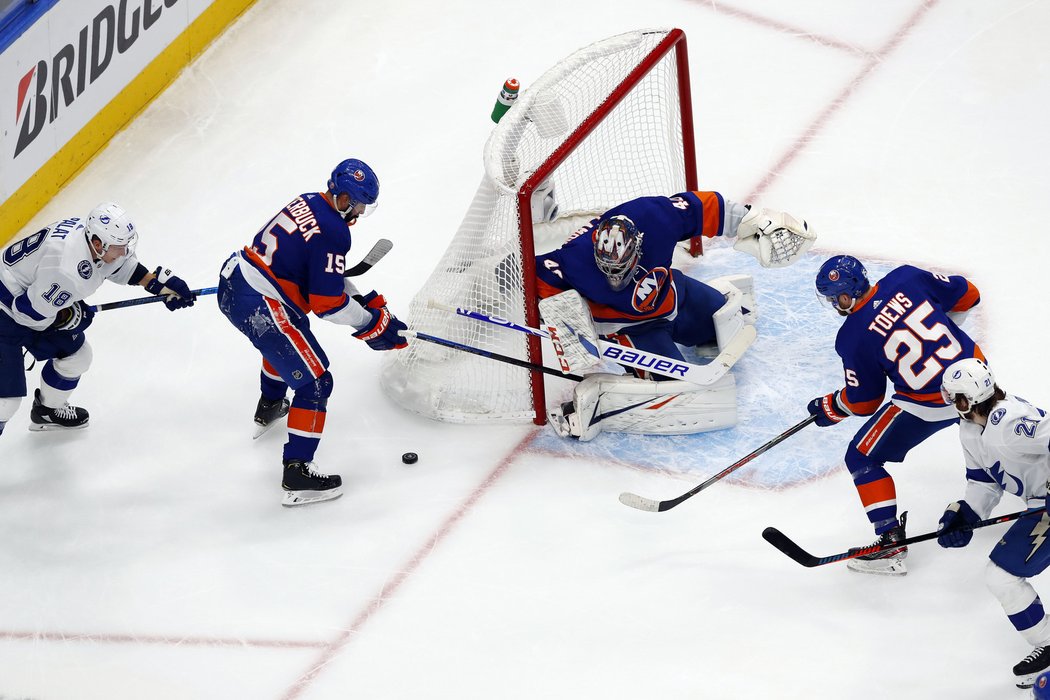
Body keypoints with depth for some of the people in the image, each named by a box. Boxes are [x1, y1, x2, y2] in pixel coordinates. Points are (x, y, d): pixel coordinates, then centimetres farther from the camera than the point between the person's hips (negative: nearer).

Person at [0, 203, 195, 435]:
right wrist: (69, 317, -13)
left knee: (77, 355, 22)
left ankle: (47, 410, 46)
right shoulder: (67, 273, -38)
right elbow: (29, 312, -29)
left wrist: (160, 282, 4)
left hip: (33, 292, 9)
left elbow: (120, 264, 11)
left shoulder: (92, 232, -11)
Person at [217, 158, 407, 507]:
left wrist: (365, 300, 14)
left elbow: (326, 274, 20)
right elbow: (327, 304, -17)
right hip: (259, 307, -10)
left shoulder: (308, 202, 9)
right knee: (314, 382, -3)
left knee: (285, 340, 39)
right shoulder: (333, 233, -19)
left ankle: (269, 407, 64)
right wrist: (372, 323, -5)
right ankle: (297, 474, -5)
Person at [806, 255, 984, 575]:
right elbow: (967, 294, 8)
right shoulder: (906, 278, -4)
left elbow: (863, 402, -2)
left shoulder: (853, 338, -13)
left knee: (862, 458, 7)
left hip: (930, 404, -6)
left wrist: (828, 408, 18)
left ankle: (891, 542, 3)